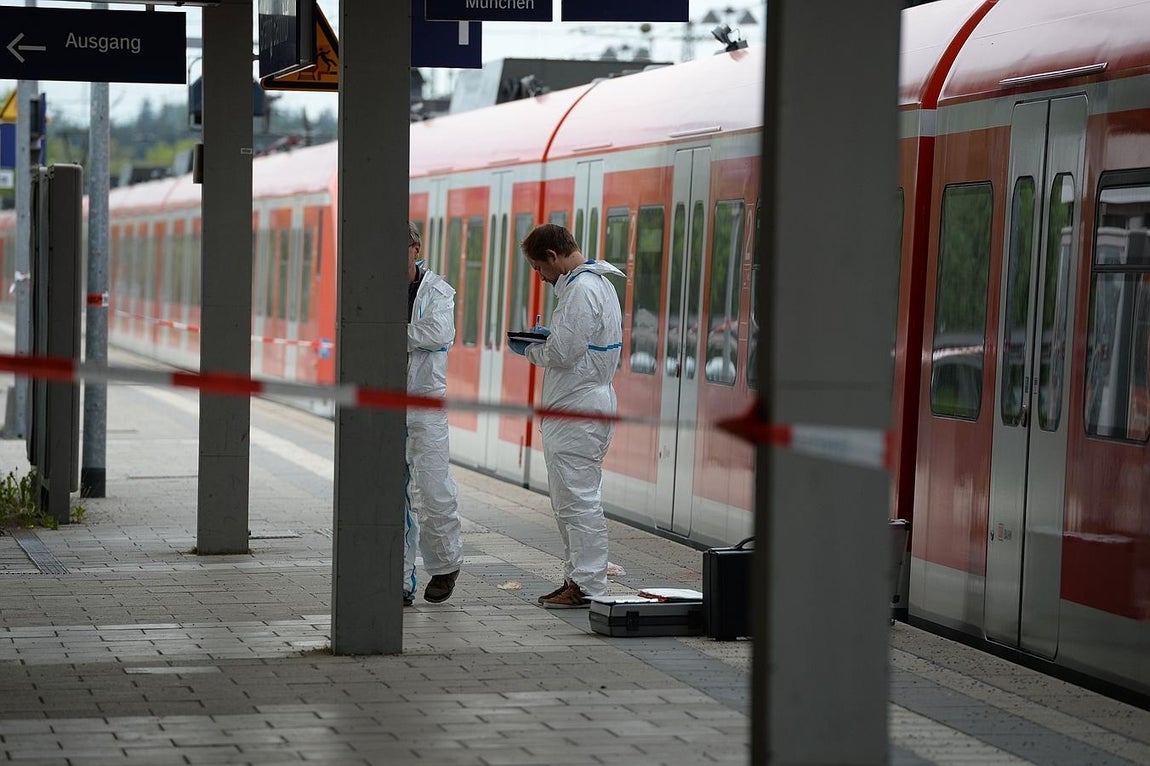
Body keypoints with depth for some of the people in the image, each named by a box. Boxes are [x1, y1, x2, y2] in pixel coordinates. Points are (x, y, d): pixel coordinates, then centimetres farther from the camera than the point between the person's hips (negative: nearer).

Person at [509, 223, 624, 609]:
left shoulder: (580, 290, -17)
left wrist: (528, 350, -3)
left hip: (576, 413, -11)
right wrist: (549, 336, 12)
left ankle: (589, 586, -5)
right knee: (569, 501, 16)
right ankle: (577, 578, 20)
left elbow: (562, 354, -20)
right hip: (588, 404, 11)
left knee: (578, 501, -7)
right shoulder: (599, 283, 16)